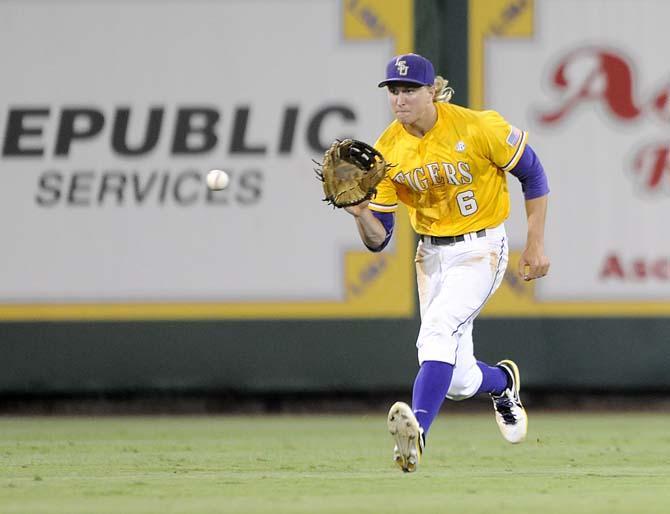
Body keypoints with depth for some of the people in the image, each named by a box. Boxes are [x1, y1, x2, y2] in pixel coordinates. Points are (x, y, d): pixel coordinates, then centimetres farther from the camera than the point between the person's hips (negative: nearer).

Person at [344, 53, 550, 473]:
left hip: (480, 249, -5)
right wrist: (361, 214, -26)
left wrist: (536, 245, -3)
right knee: (457, 380, 5)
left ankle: (417, 431, -45)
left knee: (439, 328, -31)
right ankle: (503, 382, 42)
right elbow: (379, 240, -3)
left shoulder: (476, 128, -17)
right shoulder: (386, 152, -6)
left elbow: (533, 174, -3)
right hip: (431, 256, 5)